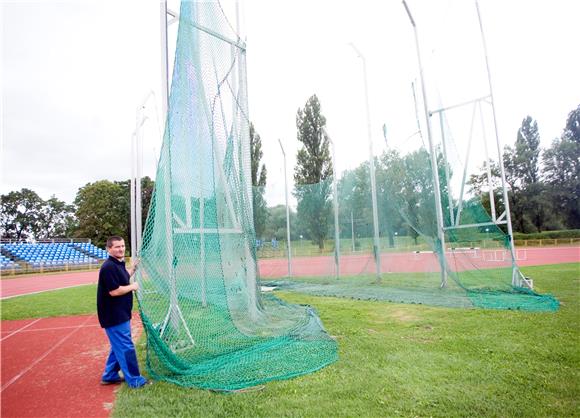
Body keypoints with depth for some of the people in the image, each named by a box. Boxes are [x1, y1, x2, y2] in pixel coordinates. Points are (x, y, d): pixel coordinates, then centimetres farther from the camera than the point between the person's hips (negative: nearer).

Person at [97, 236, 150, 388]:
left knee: (118, 346, 21)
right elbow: (114, 291, -27)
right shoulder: (109, 267, -23)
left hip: (120, 314, 10)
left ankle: (109, 376, 35)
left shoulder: (119, 263, 8)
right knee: (126, 348, 0)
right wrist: (133, 286, -13)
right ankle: (134, 380, 12)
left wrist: (133, 268, 14)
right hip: (113, 316, -10)